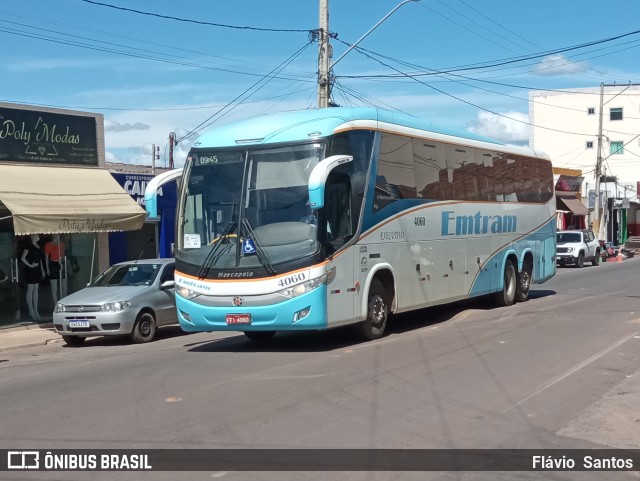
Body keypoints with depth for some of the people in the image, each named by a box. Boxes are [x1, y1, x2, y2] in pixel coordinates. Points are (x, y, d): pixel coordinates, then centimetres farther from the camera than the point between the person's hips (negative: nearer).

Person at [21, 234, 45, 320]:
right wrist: (30, 265, -17)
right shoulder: (29, 246, -12)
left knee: (36, 290, 10)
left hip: (37, 270, 8)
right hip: (31, 271, -8)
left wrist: (42, 270, 15)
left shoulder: (38, 246, 12)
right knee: (30, 290, -2)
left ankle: (36, 312, 14)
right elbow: (23, 258, -17)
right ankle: (31, 312, 1)